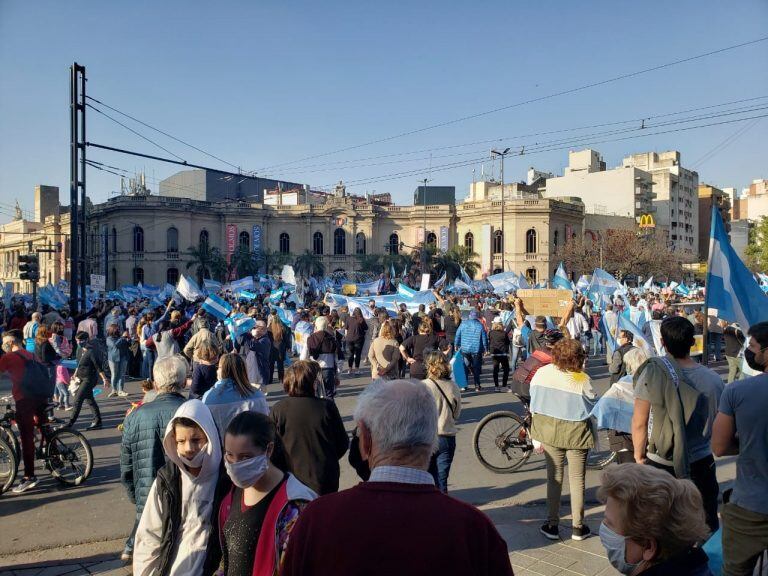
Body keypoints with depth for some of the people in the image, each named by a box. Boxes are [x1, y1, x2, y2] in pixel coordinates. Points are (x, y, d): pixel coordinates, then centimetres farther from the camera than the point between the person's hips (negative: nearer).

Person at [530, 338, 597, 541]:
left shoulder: (542, 373, -7)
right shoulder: (582, 380, -18)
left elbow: (535, 405, 0)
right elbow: (594, 405, -6)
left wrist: (537, 437, 10)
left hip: (549, 431, 3)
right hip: (576, 433, -2)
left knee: (554, 478, 13)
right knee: (577, 479, 11)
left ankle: (552, 525, 18)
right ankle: (578, 527, 20)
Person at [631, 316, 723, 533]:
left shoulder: (653, 372, -17)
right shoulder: (714, 379, -9)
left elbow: (639, 422, -14)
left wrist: (639, 454, 3)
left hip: (660, 465, -2)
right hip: (702, 464, 2)